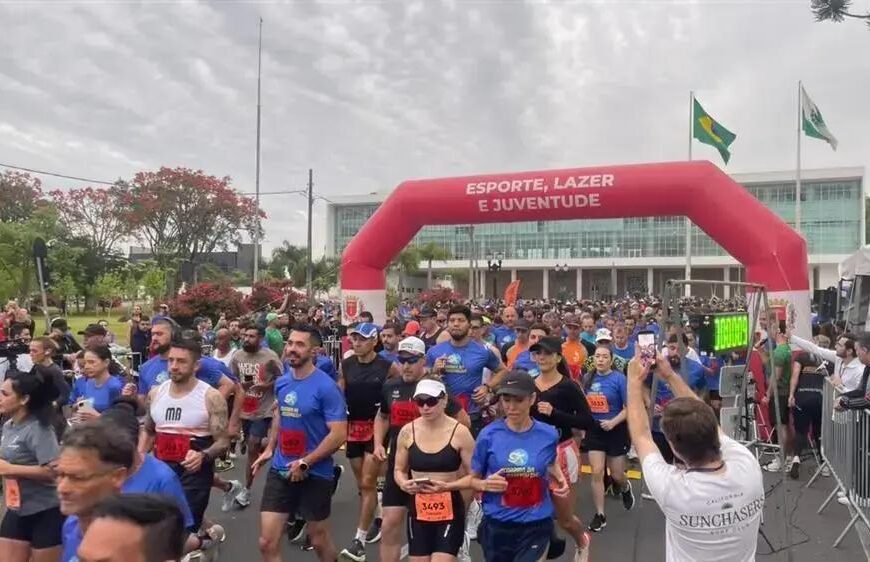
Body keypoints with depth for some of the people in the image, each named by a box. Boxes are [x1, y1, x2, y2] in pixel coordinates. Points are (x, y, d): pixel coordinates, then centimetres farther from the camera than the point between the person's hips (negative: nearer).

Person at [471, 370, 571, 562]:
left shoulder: (549, 434, -6)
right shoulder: (488, 435, -11)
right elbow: (473, 479, 0)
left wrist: (560, 480, -2)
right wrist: (485, 484, -20)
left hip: (536, 526, 0)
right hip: (497, 525, 1)